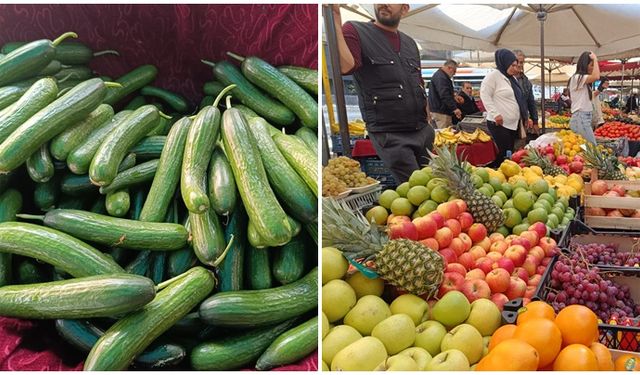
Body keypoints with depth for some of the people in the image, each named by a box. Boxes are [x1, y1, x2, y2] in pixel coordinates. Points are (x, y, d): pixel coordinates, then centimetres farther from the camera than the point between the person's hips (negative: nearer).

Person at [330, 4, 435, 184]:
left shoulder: (410, 43, 15)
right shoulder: (356, 32, -4)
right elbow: (345, 66, -25)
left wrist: (429, 123, 17)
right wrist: (335, 19, -31)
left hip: (423, 131, 6)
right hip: (390, 135, -6)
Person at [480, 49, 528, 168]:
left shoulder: (512, 78, 18)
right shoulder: (493, 75, -8)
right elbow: (485, 95, -14)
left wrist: (524, 117, 19)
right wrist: (495, 114, -19)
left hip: (513, 123, 9)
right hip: (499, 124, -9)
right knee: (503, 154, -11)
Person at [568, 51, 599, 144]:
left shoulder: (582, 80, 19)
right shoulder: (577, 78, -11)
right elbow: (596, 77, -27)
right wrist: (595, 59, -15)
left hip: (584, 118, 10)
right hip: (580, 118, -10)